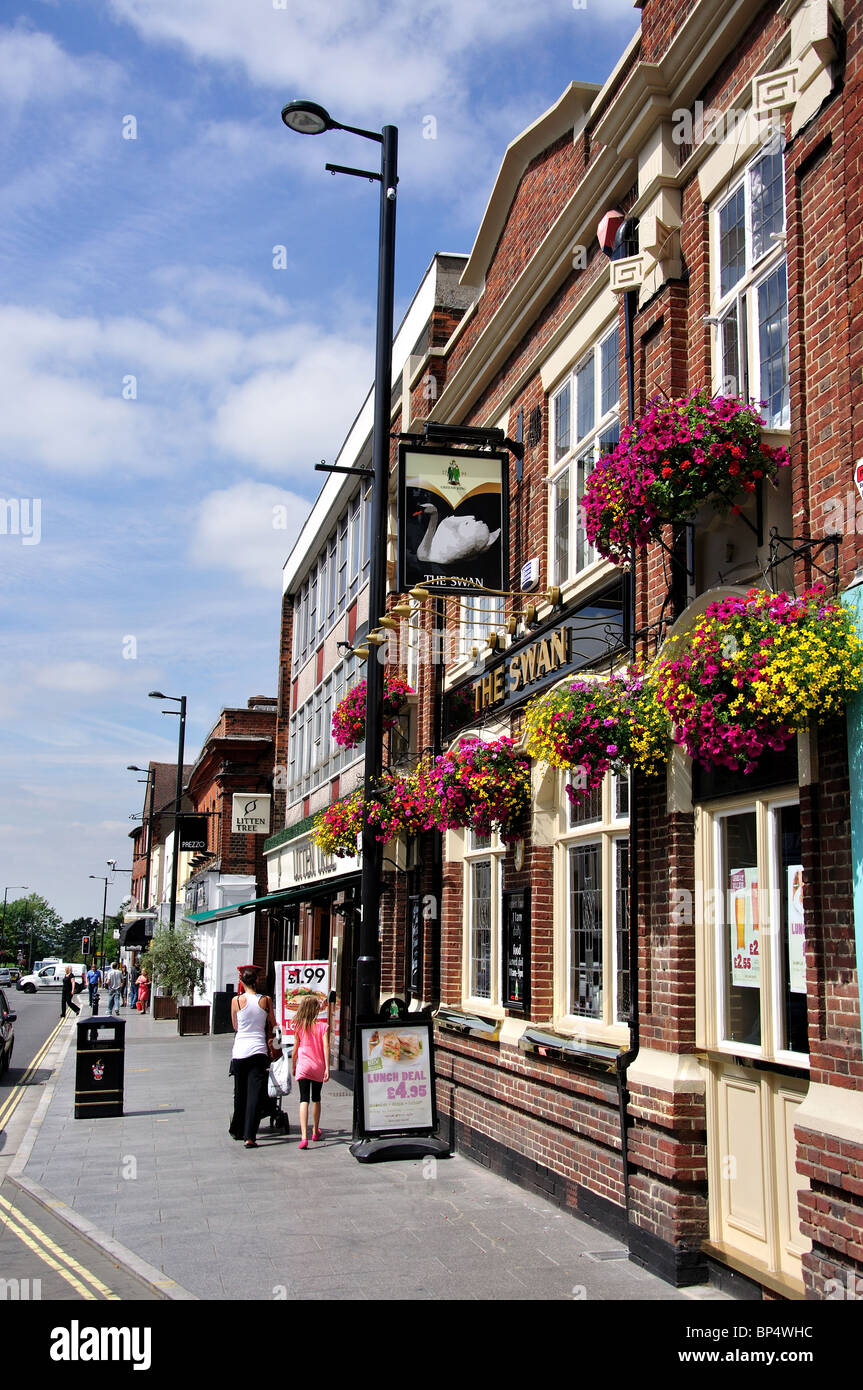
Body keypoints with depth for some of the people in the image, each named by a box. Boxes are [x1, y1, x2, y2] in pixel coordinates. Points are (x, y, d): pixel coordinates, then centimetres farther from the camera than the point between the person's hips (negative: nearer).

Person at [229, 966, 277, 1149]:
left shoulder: (236, 1000, -3)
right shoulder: (266, 1000, -1)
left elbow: (235, 1026, 10)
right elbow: (272, 1025, 11)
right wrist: (270, 1040, 29)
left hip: (240, 1050, 1)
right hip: (259, 1051, -1)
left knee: (240, 1093, 16)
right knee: (255, 1094, -2)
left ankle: (237, 1130, 30)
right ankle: (249, 1136, -10)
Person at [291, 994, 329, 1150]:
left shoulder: (299, 1027, -2)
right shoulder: (323, 1026, -5)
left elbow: (295, 1048, 5)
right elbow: (326, 1047, -11)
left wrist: (293, 1066, 18)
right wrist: (327, 1068, -11)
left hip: (303, 1066, -1)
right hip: (318, 1067, 1)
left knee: (304, 1100, -8)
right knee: (316, 1099, 20)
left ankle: (304, 1136, -24)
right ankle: (315, 1132, 35)